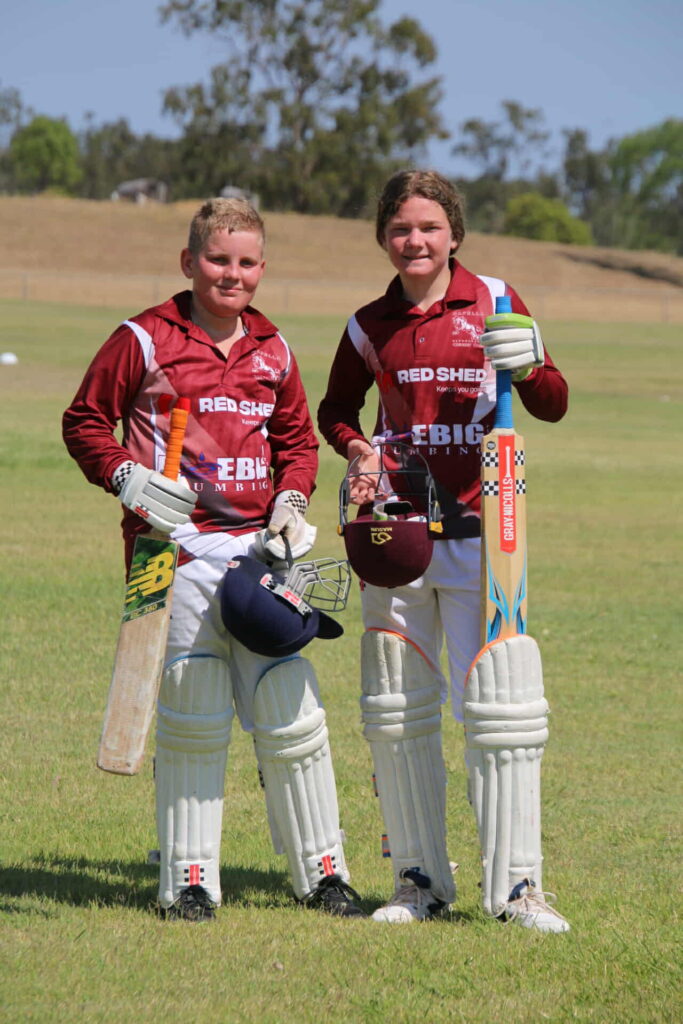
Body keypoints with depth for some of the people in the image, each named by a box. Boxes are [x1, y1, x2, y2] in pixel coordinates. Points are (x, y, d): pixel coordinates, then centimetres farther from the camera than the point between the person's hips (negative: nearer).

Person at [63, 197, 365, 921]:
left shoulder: (272, 350, 14)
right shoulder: (144, 340, -1)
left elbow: (297, 438, 24)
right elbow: (84, 422, 3)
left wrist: (292, 498, 7)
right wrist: (126, 477, -13)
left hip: (258, 546, 4)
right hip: (177, 547, -4)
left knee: (292, 712, 1)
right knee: (193, 719, -2)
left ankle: (322, 870, 12)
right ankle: (188, 881, 9)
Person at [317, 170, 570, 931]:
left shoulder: (493, 303, 1)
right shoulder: (370, 326, 8)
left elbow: (552, 407, -3)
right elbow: (335, 408, 24)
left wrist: (529, 366, -24)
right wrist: (357, 449, 2)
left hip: (477, 528, -3)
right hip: (396, 528, 3)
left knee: (496, 704, -8)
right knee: (397, 712, 6)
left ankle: (514, 883, -1)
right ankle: (419, 879, 17)